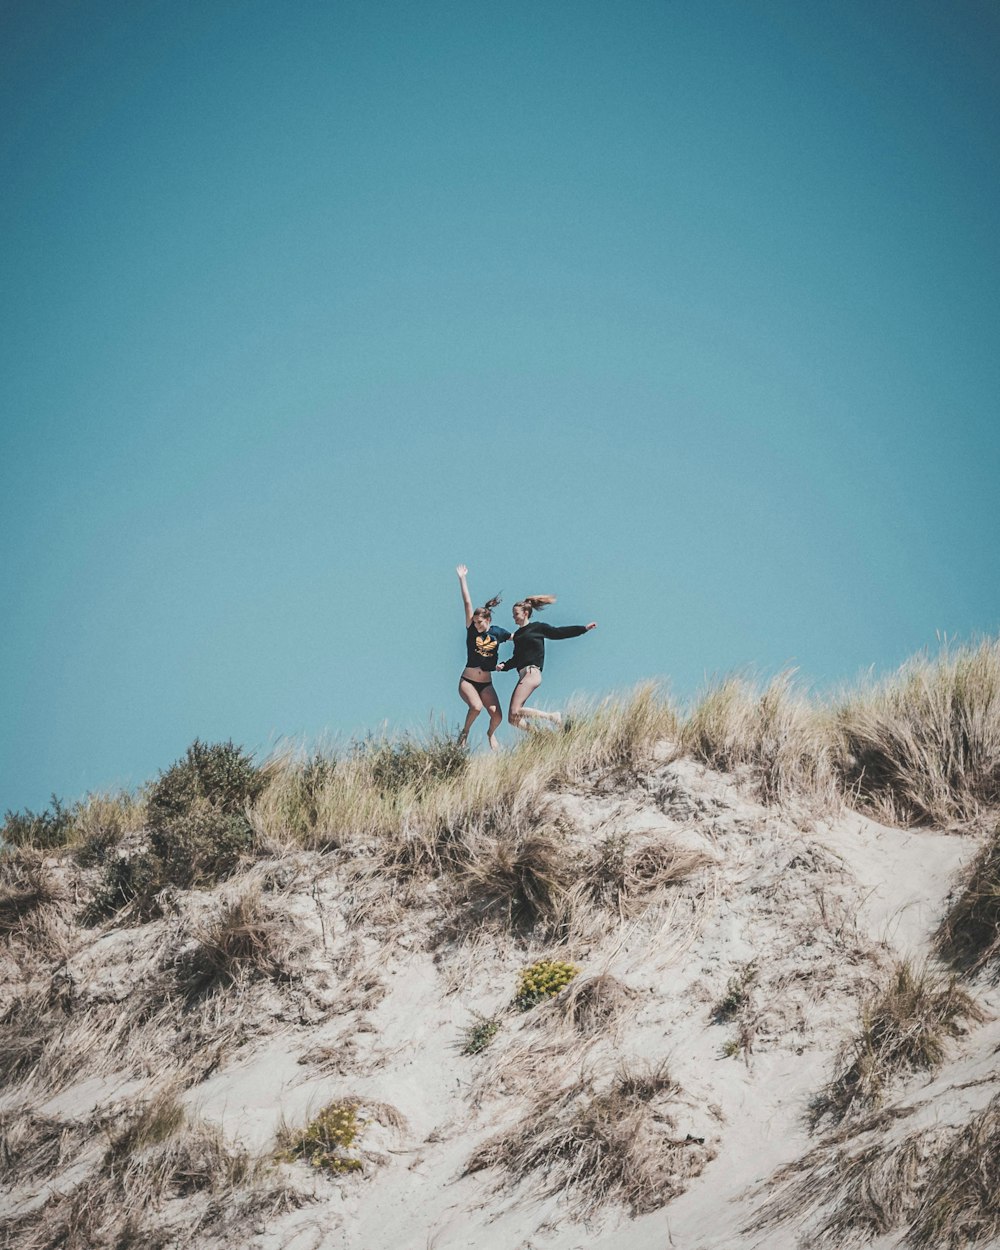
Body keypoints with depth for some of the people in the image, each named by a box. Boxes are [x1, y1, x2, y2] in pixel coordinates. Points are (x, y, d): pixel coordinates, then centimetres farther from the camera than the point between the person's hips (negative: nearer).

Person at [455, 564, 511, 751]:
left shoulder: (497, 632, 1)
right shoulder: (472, 629, -3)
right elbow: (467, 603, -7)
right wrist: (462, 578, -10)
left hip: (486, 684, 2)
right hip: (467, 681, -2)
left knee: (497, 716, -11)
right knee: (476, 707, -29)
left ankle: (491, 734, 25)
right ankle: (465, 732, -1)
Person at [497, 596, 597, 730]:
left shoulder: (538, 627, 3)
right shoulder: (518, 634, 22)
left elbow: (560, 632, 4)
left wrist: (584, 628, 1)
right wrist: (504, 666, 5)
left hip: (532, 672, -8)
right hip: (523, 674, 8)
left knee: (515, 712, -21)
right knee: (513, 719, -2)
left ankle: (552, 717, -10)